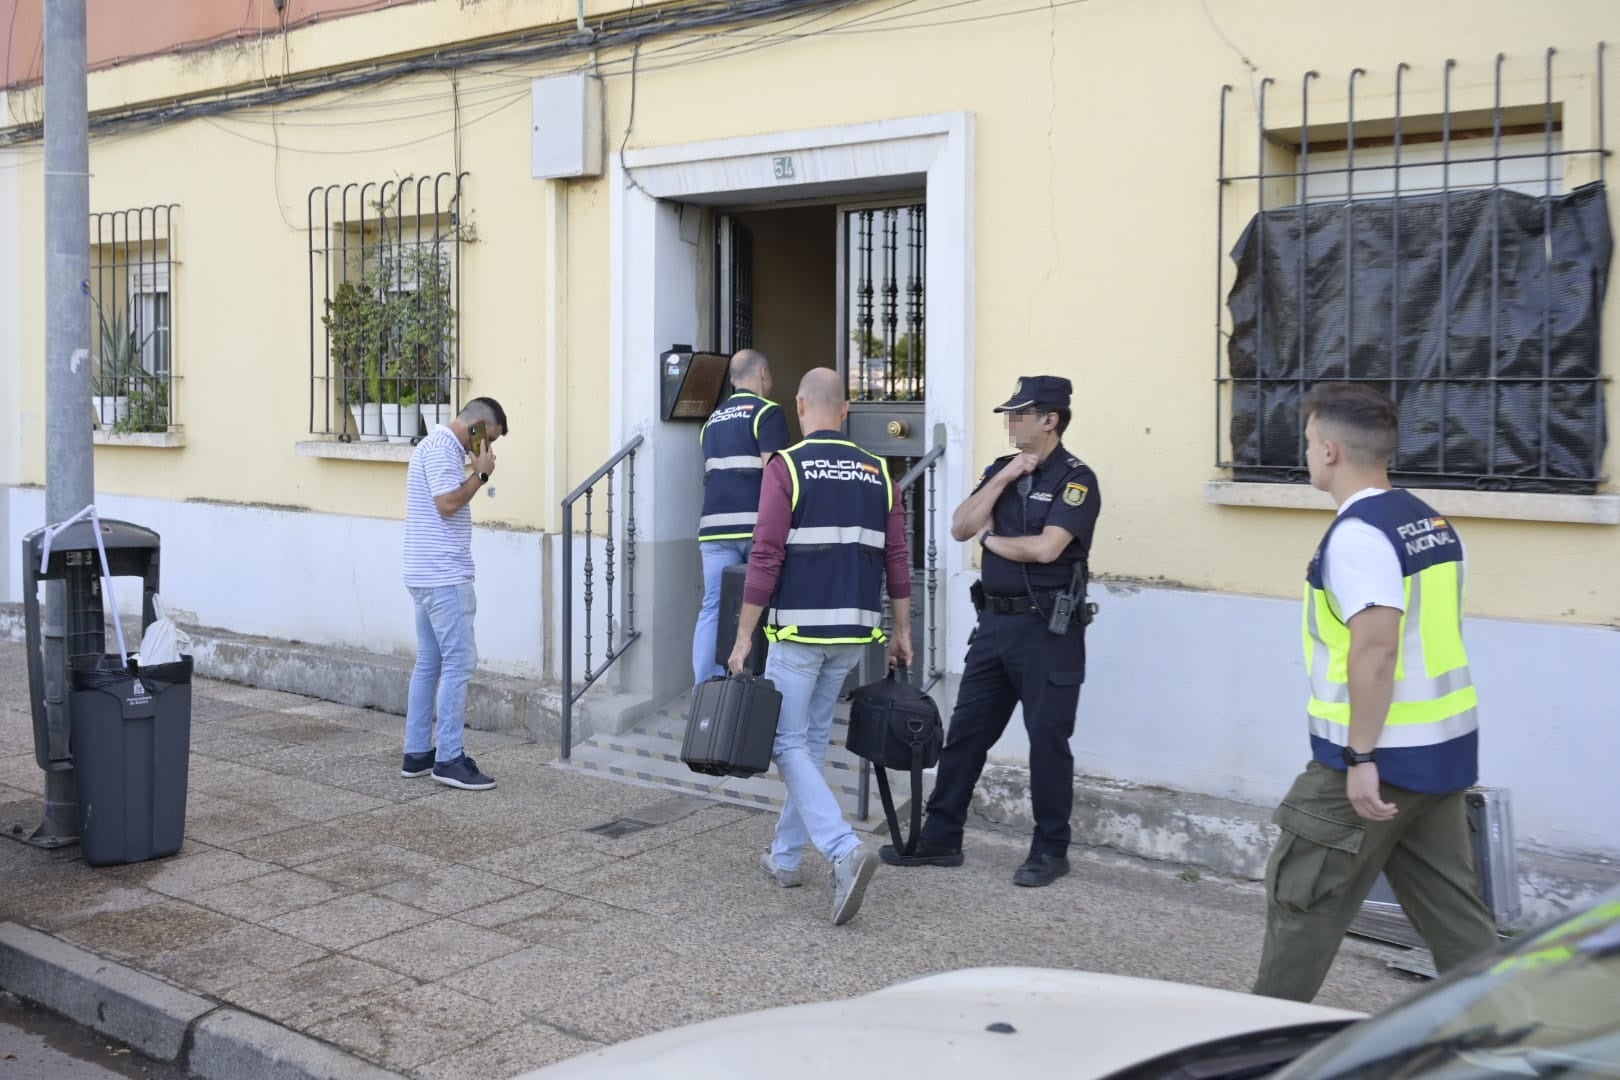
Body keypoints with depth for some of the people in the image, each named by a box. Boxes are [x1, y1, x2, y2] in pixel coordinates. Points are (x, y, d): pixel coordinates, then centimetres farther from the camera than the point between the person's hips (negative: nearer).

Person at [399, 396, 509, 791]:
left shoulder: (439, 446, 19)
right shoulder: (441, 448, -13)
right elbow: (447, 504, -20)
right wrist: (481, 473, -12)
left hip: (429, 575, 11)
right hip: (443, 576, -11)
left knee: (429, 663, 12)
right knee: (459, 662, -8)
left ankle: (417, 753, 15)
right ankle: (448, 759, -6)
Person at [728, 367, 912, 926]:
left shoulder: (787, 466, -8)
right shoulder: (876, 471, 7)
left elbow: (766, 557, -13)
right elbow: (896, 557, 6)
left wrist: (744, 635, -8)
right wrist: (902, 631, 14)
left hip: (798, 629, -5)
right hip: (853, 631, 6)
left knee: (787, 743, 1)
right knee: (813, 740, 17)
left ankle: (844, 849, -17)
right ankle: (786, 856, 27)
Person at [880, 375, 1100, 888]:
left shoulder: (1075, 478, -9)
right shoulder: (1001, 470, 12)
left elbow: (1045, 548, -21)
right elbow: (960, 527, 1)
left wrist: (991, 539, -5)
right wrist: (1002, 480, -8)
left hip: (1047, 629, -7)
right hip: (995, 621, 7)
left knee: (1047, 739, 1)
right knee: (965, 732, 10)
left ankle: (1050, 850, 15)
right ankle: (940, 839, 20)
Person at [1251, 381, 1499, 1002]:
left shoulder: (1358, 533, -17)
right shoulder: (1432, 524, 11)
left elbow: (1376, 648, -25)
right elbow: (1431, 638, 15)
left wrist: (1361, 758, -23)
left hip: (1380, 758, -9)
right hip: (1444, 750, 9)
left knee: (1303, 899, 6)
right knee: (1451, 908, 14)